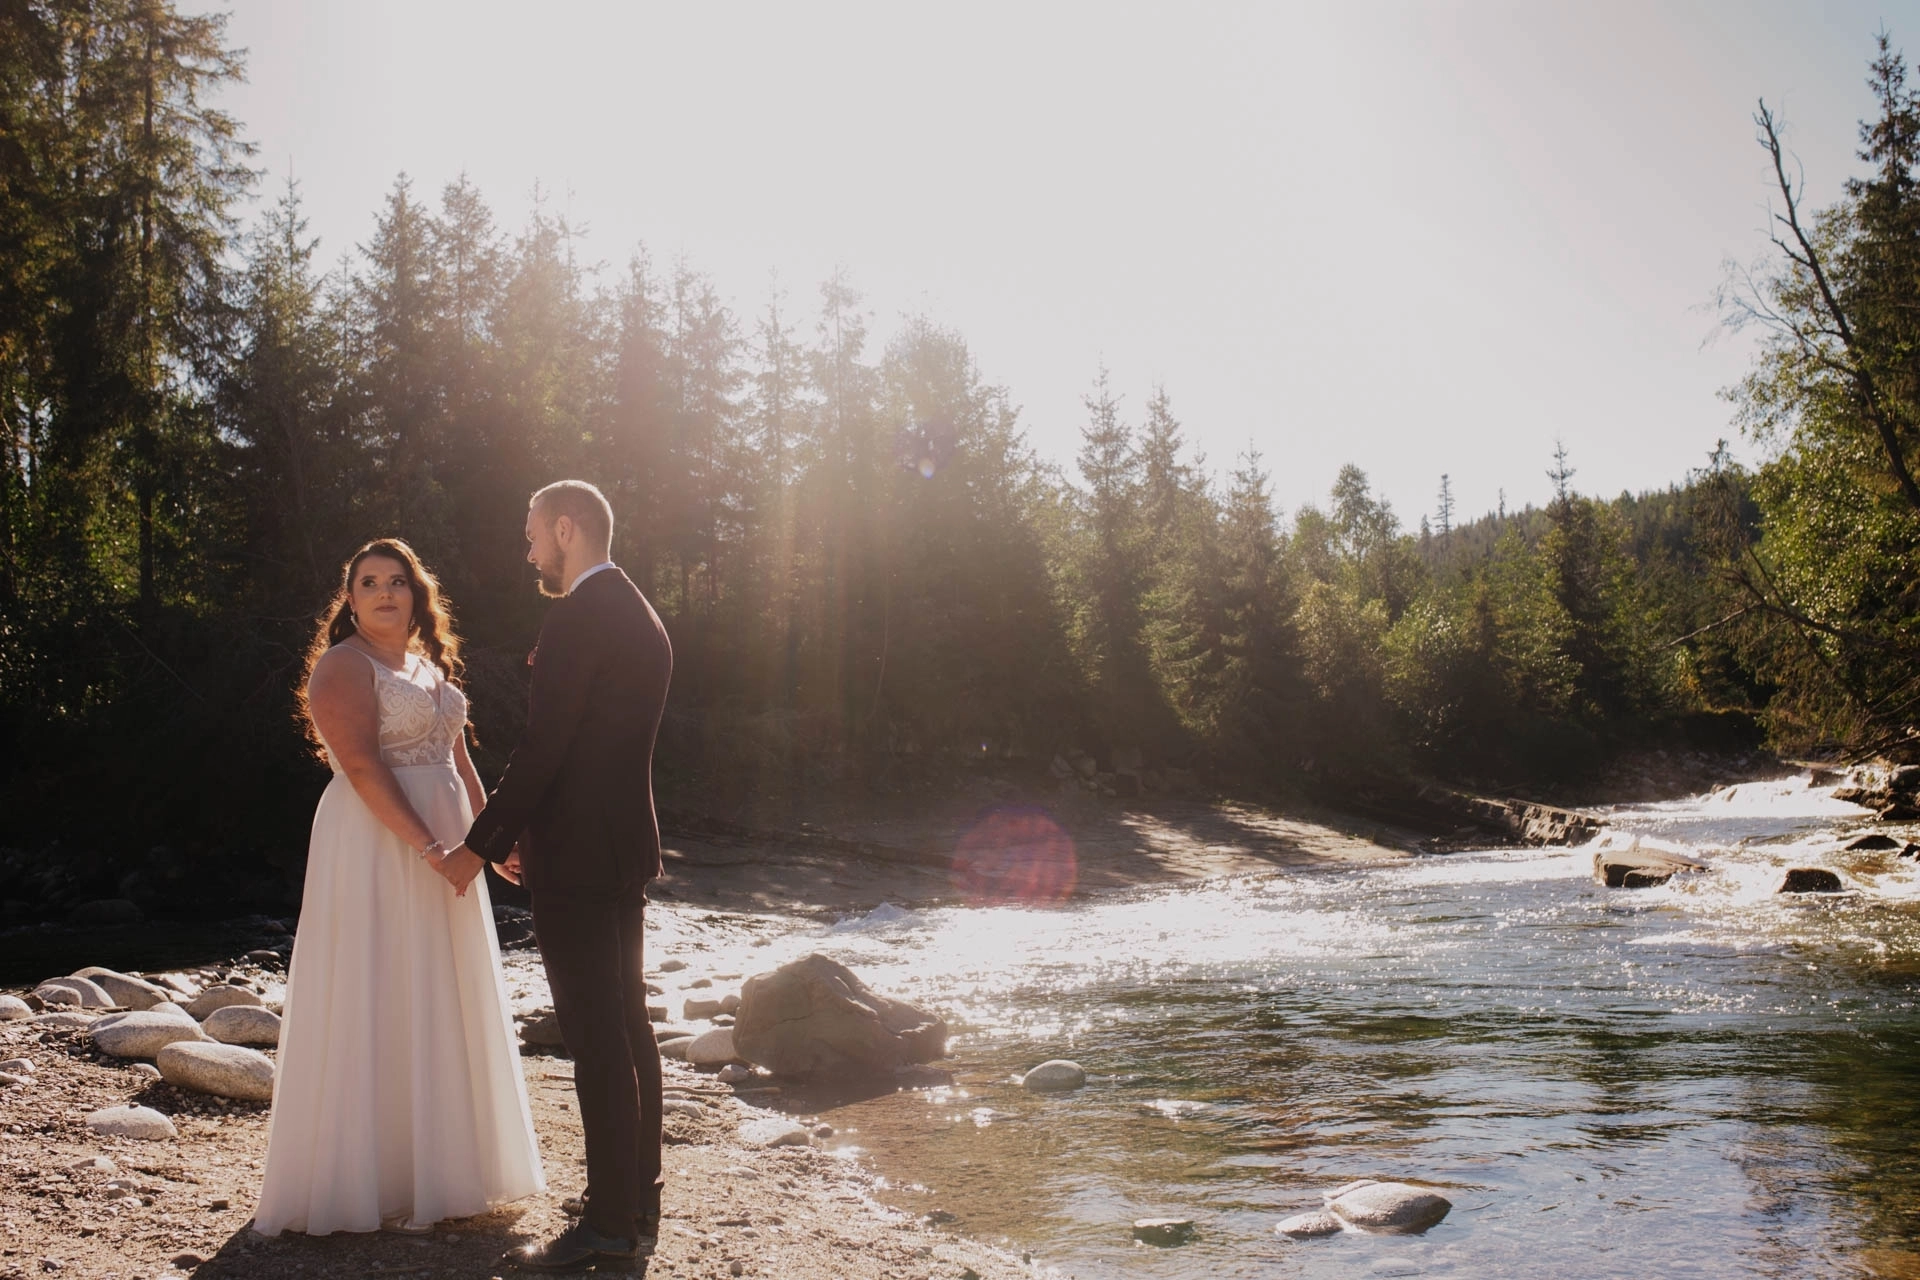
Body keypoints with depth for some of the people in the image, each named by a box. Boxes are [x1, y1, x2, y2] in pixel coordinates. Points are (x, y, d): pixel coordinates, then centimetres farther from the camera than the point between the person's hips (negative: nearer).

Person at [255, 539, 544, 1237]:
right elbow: (361, 766, -20)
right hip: (375, 846, -8)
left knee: (441, 1006, 13)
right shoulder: (344, 666, -9)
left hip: (442, 846, 8)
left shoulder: (431, 665, 16)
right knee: (377, 1006, -2)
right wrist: (427, 844, -25)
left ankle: (437, 1165, 25)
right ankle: (368, 1179, 8)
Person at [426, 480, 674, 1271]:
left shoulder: (578, 618, -15)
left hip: (577, 859, -10)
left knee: (596, 1040, -5)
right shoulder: (642, 619, 15)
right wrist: (524, 838, 20)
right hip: (626, 850, 10)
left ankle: (610, 1224, 1)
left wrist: (480, 845, -10)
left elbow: (542, 748, -19)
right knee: (627, 1028, 14)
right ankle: (637, 1203, 23)